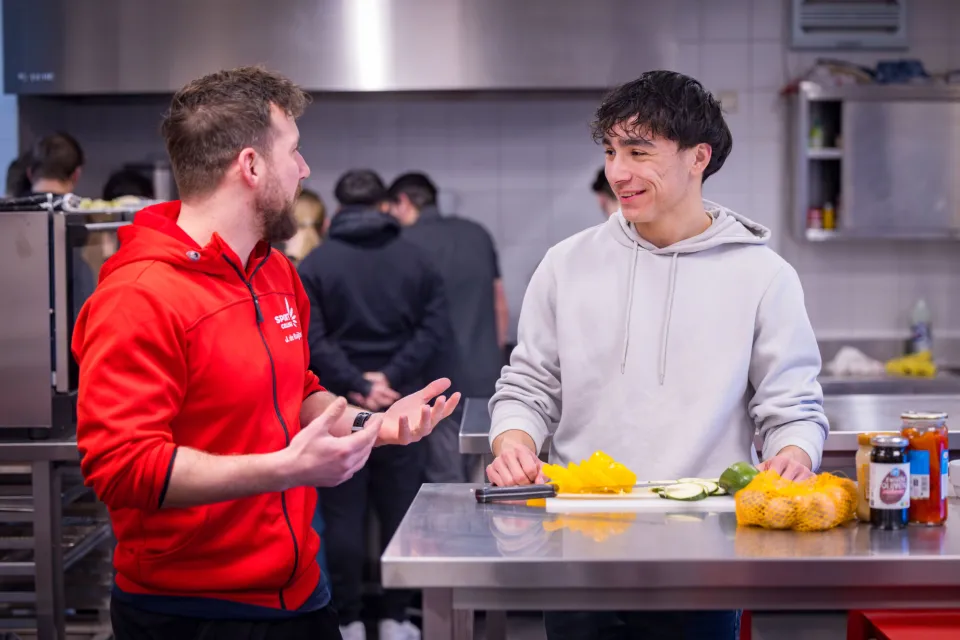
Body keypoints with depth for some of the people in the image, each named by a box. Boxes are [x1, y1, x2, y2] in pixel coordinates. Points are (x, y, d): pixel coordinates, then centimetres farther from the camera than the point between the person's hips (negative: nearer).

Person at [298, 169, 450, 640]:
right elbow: (435, 328, -5)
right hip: (402, 406, 2)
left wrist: (355, 385, -13)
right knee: (399, 513, 10)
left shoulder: (315, 264, -1)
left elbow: (312, 339, -12)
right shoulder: (415, 260, 5)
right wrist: (392, 376, -11)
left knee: (344, 517, 5)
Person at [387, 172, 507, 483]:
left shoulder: (407, 243, -6)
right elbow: (501, 308, 16)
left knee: (445, 482, -2)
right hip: (487, 376, 6)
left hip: (441, 380, -6)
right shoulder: (478, 234, 12)